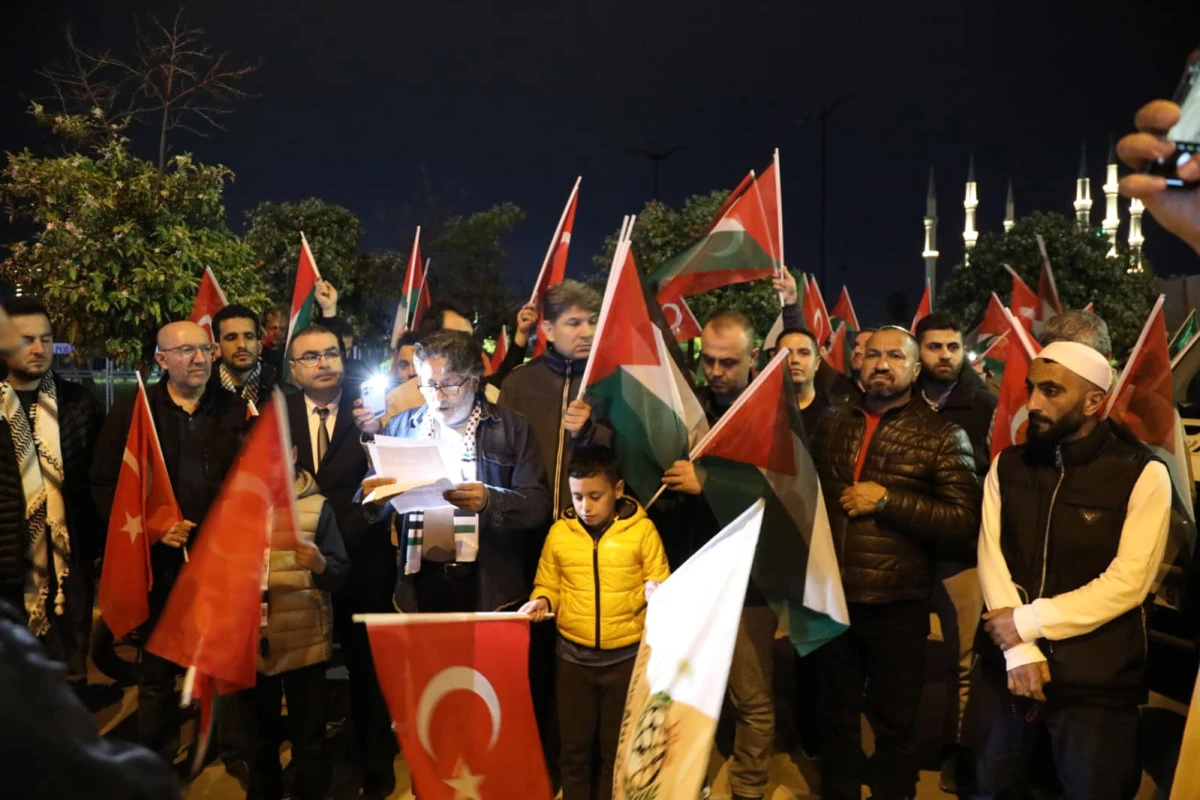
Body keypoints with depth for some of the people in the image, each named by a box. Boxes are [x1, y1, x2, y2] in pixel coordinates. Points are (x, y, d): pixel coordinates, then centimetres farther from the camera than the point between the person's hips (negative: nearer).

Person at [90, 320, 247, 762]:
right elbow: (104, 485, -1)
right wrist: (151, 526, -12)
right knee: (157, 669, 11)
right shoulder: (132, 410, 1)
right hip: (160, 560, 0)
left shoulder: (236, 410, 6)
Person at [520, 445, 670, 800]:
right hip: (574, 655, 2)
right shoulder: (559, 532, 0)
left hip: (627, 655, -1)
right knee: (575, 746, 15)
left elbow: (659, 581, -2)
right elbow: (547, 585, 8)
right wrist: (542, 601, -13)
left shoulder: (642, 529, -6)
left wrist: (653, 591, -24)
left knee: (618, 748, 15)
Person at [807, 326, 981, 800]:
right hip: (832, 599, 4)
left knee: (893, 726, 14)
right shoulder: (831, 425, 8)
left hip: (897, 605, -3)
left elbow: (966, 524, -12)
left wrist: (887, 500, -18)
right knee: (835, 719, 19)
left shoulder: (942, 435, -5)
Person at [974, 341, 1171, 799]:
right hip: (1005, 668, 3)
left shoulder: (1142, 475, -9)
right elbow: (991, 559, -4)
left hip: (1096, 681, -3)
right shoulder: (1007, 466, 2)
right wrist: (1018, 649, -15)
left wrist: (1027, 621, -16)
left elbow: (1127, 583, -16)